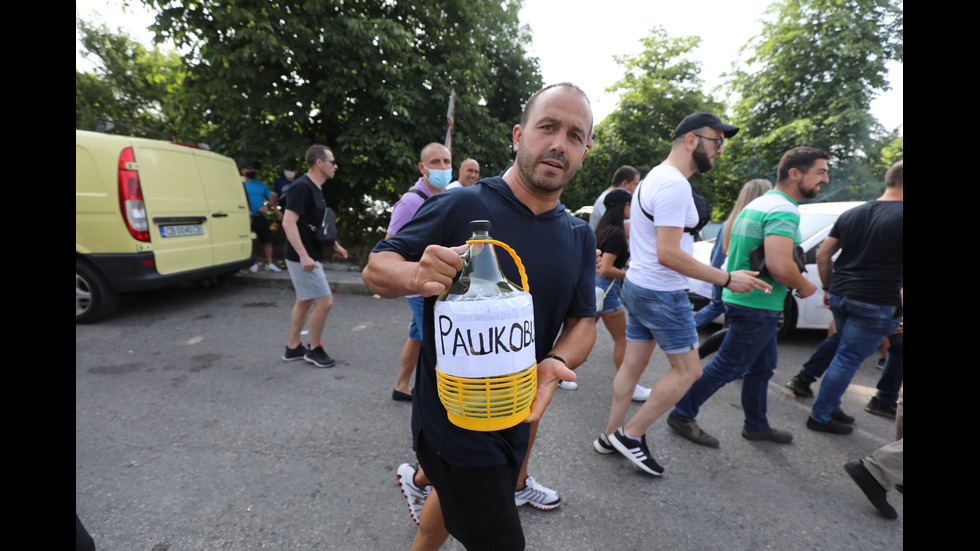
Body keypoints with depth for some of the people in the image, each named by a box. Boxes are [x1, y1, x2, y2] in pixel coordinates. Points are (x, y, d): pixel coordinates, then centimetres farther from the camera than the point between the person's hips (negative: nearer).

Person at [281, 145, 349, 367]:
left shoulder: (315, 188, 14)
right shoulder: (302, 187, -16)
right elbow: (288, 223, -23)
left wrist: (335, 245, 21)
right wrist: (303, 256, -28)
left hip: (309, 256, 10)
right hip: (303, 258, -10)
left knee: (304, 301, 16)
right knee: (325, 301, -5)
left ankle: (293, 348, 28)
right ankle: (314, 349, 11)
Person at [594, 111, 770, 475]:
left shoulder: (654, 178, 15)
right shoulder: (674, 185, -19)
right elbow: (668, 254, -25)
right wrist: (727, 279, -18)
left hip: (638, 286, 10)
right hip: (662, 294, -10)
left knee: (633, 365, 14)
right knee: (688, 370, 4)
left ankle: (610, 436, 26)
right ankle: (631, 434, 12)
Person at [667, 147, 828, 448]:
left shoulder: (757, 205, 13)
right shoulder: (784, 211, -18)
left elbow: (729, 249, 21)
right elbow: (780, 267, -31)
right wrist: (805, 286, -11)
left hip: (742, 298, 10)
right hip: (757, 306, -10)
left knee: (763, 366, 21)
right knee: (728, 367, 1)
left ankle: (757, 425, 37)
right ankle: (683, 415, 13)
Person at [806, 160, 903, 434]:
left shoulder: (851, 214, 10)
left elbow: (823, 256, 10)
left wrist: (828, 288, 17)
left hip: (839, 296, 6)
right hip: (874, 303, -6)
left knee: (846, 356, 22)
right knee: (848, 359, 2)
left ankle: (832, 407, 29)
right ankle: (820, 417, 10)